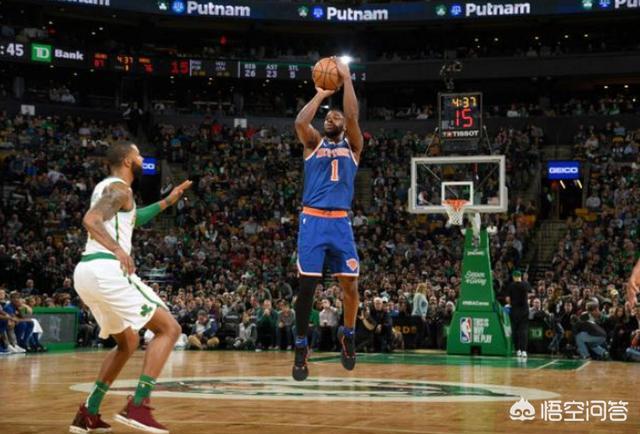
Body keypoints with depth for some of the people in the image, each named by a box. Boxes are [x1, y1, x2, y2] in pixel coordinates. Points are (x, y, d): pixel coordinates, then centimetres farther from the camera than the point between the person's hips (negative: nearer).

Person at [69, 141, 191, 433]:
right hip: (106, 269, -10)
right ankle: (137, 407, -15)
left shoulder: (105, 187, 25)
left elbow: (130, 219, 43)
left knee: (128, 342, 24)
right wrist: (117, 249, -31)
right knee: (169, 328, -5)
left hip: (85, 271, 10)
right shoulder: (119, 189, -5)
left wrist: (166, 202, 41)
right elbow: (90, 220, -22)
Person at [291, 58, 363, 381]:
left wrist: (347, 80, -6)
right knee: (307, 285, -4)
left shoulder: (352, 145, 13)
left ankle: (347, 334, 21)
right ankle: (301, 348, 4)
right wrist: (321, 94, -1)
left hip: (340, 222, 1)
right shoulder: (314, 143, 13)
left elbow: (352, 116, -5)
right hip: (312, 220, -1)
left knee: (350, 283, -3)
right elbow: (300, 122, -8)